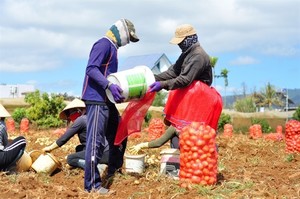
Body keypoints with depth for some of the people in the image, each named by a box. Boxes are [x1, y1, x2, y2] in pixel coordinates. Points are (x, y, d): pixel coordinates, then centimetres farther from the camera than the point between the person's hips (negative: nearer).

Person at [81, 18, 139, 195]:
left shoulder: (113, 48, 20)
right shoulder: (104, 44, -9)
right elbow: (91, 68, -21)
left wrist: (118, 89, 15)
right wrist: (109, 85, -30)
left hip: (107, 101, 10)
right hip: (97, 100, -10)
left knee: (118, 137, 16)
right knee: (96, 142, -8)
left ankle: (113, 173, 31)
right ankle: (92, 185, -2)